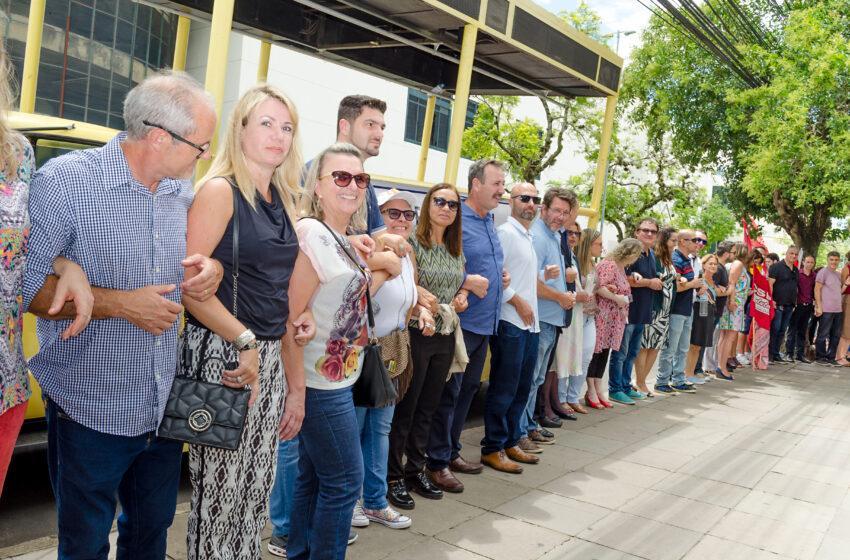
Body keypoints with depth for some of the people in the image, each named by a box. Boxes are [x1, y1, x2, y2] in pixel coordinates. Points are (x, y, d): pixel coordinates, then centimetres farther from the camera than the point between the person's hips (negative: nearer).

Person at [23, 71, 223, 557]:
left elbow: (198, 253, 17)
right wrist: (119, 304, -23)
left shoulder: (184, 191, 3)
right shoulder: (65, 181, -15)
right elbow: (25, 284, -16)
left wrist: (212, 268, -7)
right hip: (91, 415, -5)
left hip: (165, 409, 6)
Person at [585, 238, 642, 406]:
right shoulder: (608, 265, -14)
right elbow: (599, 287, -24)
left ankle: (597, 391, 17)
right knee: (596, 352, -3)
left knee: (604, 352, 11)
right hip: (602, 316, -10)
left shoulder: (621, 267, 17)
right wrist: (616, 298, -19)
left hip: (614, 319, 10)